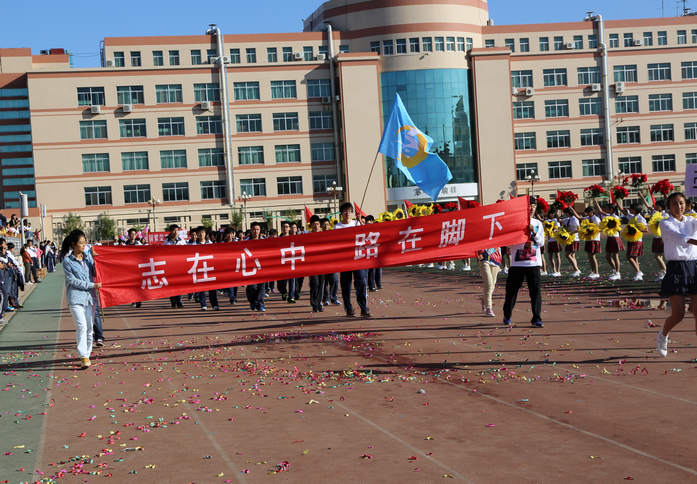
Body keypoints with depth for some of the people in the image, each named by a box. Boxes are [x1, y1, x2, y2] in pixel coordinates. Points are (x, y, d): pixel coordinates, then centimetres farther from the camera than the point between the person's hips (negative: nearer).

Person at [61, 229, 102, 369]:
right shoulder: (67, 260, -3)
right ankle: (84, 357, -17)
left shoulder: (88, 256, 11)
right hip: (76, 297, -5)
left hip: (90, 296, 5)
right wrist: (92, 285, -11)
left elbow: (95, 273, 13)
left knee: (89, 327, 7)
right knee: (81, 326, -15)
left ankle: (87, 352, 18)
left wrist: (97, 259, -3)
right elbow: (73, 281, -7)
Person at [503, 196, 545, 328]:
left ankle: (537, 319, -5)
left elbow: (541, 242, 5)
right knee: (512, 290, 6)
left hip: (533, 262, 2)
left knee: (535, 290, -7)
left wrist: (533, 232, -11)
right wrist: (524, 244, -14)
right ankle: (507, 316, 25)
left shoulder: (538, 224, 10)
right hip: (517, 262, -2)